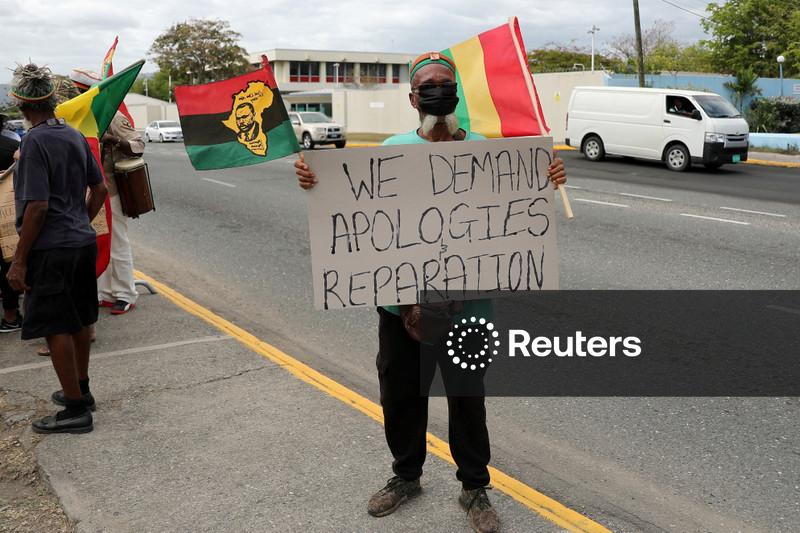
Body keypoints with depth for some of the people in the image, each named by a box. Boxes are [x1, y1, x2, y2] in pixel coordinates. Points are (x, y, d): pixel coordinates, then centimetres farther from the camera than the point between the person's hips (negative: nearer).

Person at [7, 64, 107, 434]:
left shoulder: (35, 142, -16)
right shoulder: (74, 136, 7)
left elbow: (37, 206, -20)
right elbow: (99, 189, 13)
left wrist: (19, 260, -15)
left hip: (51, 250, -8)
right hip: (83, 243, 8)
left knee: (56, 328, 0)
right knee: (79, 320, 18)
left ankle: (76, 410, 6)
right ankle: (80, 390, 33)